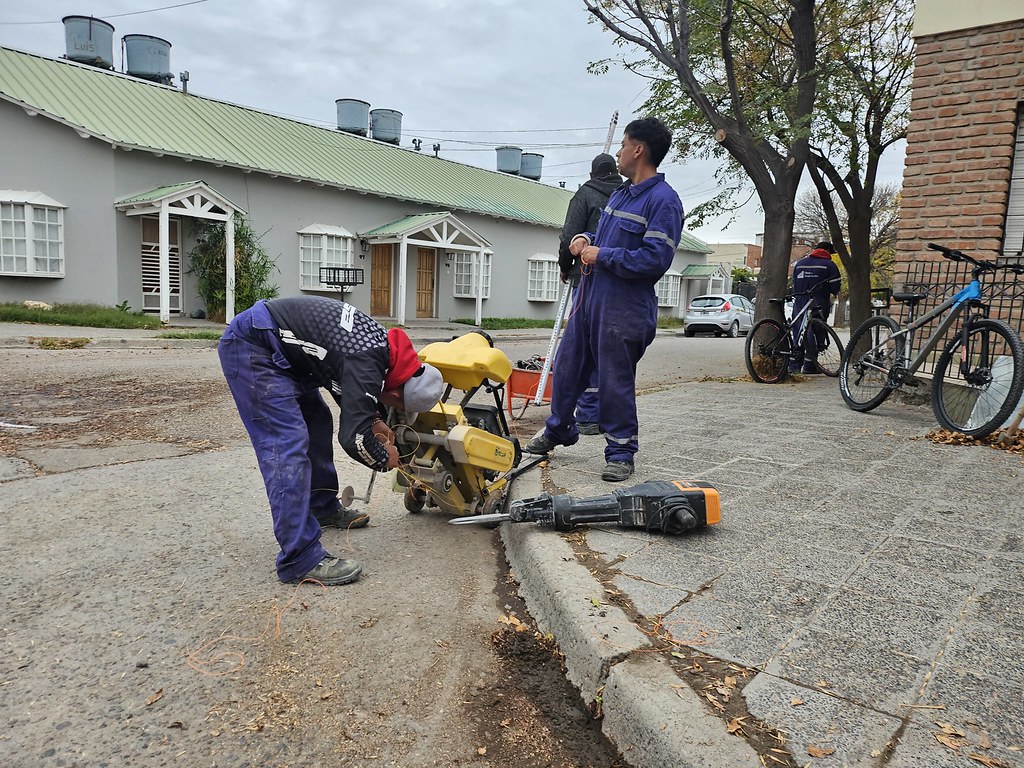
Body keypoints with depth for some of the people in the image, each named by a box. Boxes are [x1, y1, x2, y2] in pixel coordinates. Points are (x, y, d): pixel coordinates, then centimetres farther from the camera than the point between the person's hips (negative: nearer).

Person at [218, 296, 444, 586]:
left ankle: (324, 508, 34)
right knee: (289, 443, -16)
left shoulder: (384, 341, 3)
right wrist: (385, 459, -6)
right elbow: (354, 437, -27)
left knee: (317, 421, 17)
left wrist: (374, 419, 9)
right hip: (250, 347, -10)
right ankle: (301, 560, -15)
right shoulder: (368, 366, -26)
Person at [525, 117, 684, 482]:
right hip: (589, 298, 9)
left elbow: (656, 258, -22)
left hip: (623, 310, -9)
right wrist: (587, 239, 7)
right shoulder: (620, 193, 16)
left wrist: (602, 255, -16)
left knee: (615, 381, -1)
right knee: (568, 366, 17)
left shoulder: (663, 200, -12)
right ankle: (558, 430, 35)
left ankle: (620, 452, 14)